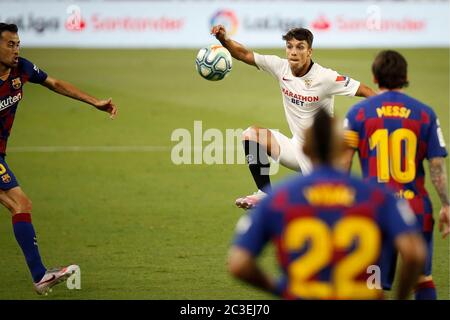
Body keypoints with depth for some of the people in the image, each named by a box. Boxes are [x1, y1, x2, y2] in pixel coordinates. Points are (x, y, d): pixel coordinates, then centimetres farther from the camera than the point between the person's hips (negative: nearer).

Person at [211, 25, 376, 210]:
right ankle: (265, 194, -2)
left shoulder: (325, 78, -21)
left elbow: (365, 91, -21)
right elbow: (245, 55, -3)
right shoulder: (281, 67, -6)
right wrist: (224, 40, -19)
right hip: (296, 148, 6)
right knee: (252, 135, -7)